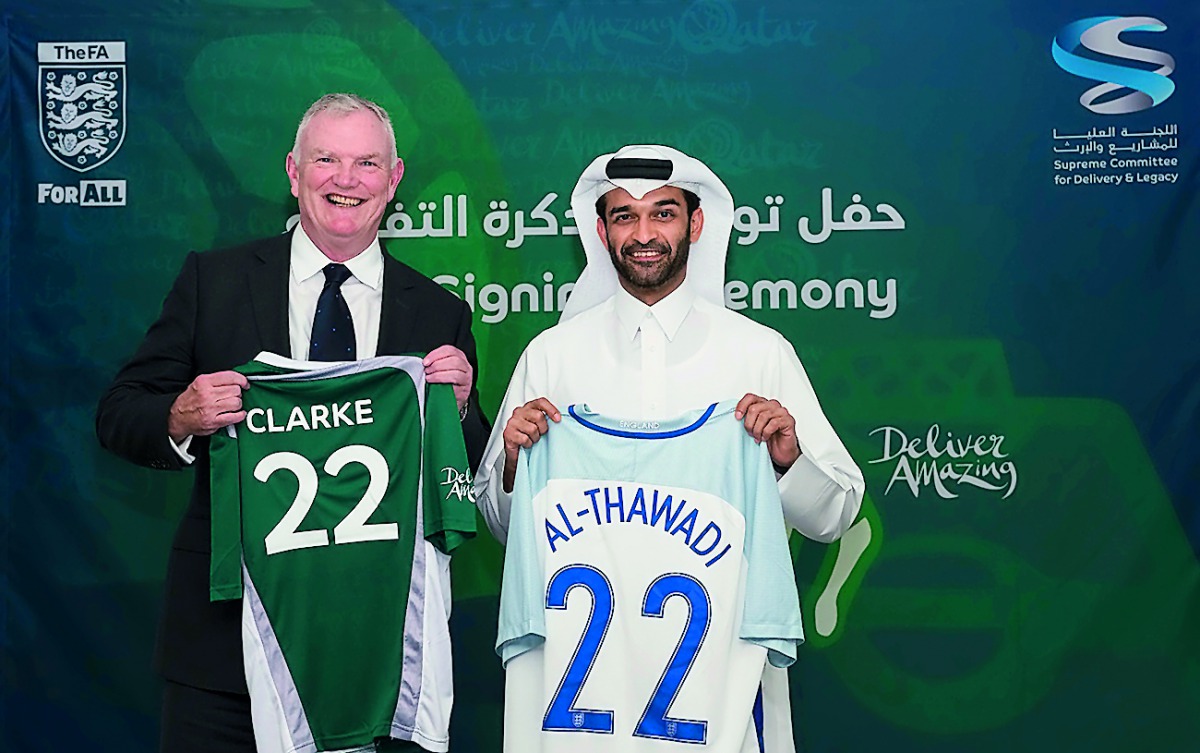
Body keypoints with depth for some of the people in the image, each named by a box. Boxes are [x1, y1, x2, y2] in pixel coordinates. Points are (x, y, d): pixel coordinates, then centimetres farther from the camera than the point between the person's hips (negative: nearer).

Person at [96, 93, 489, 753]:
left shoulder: (440, 314, 4)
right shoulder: (213, 280, 3)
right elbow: (118, 415, 3)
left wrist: (457, 409, -14)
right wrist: (179, 420, -18)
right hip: (226, 620, 0)